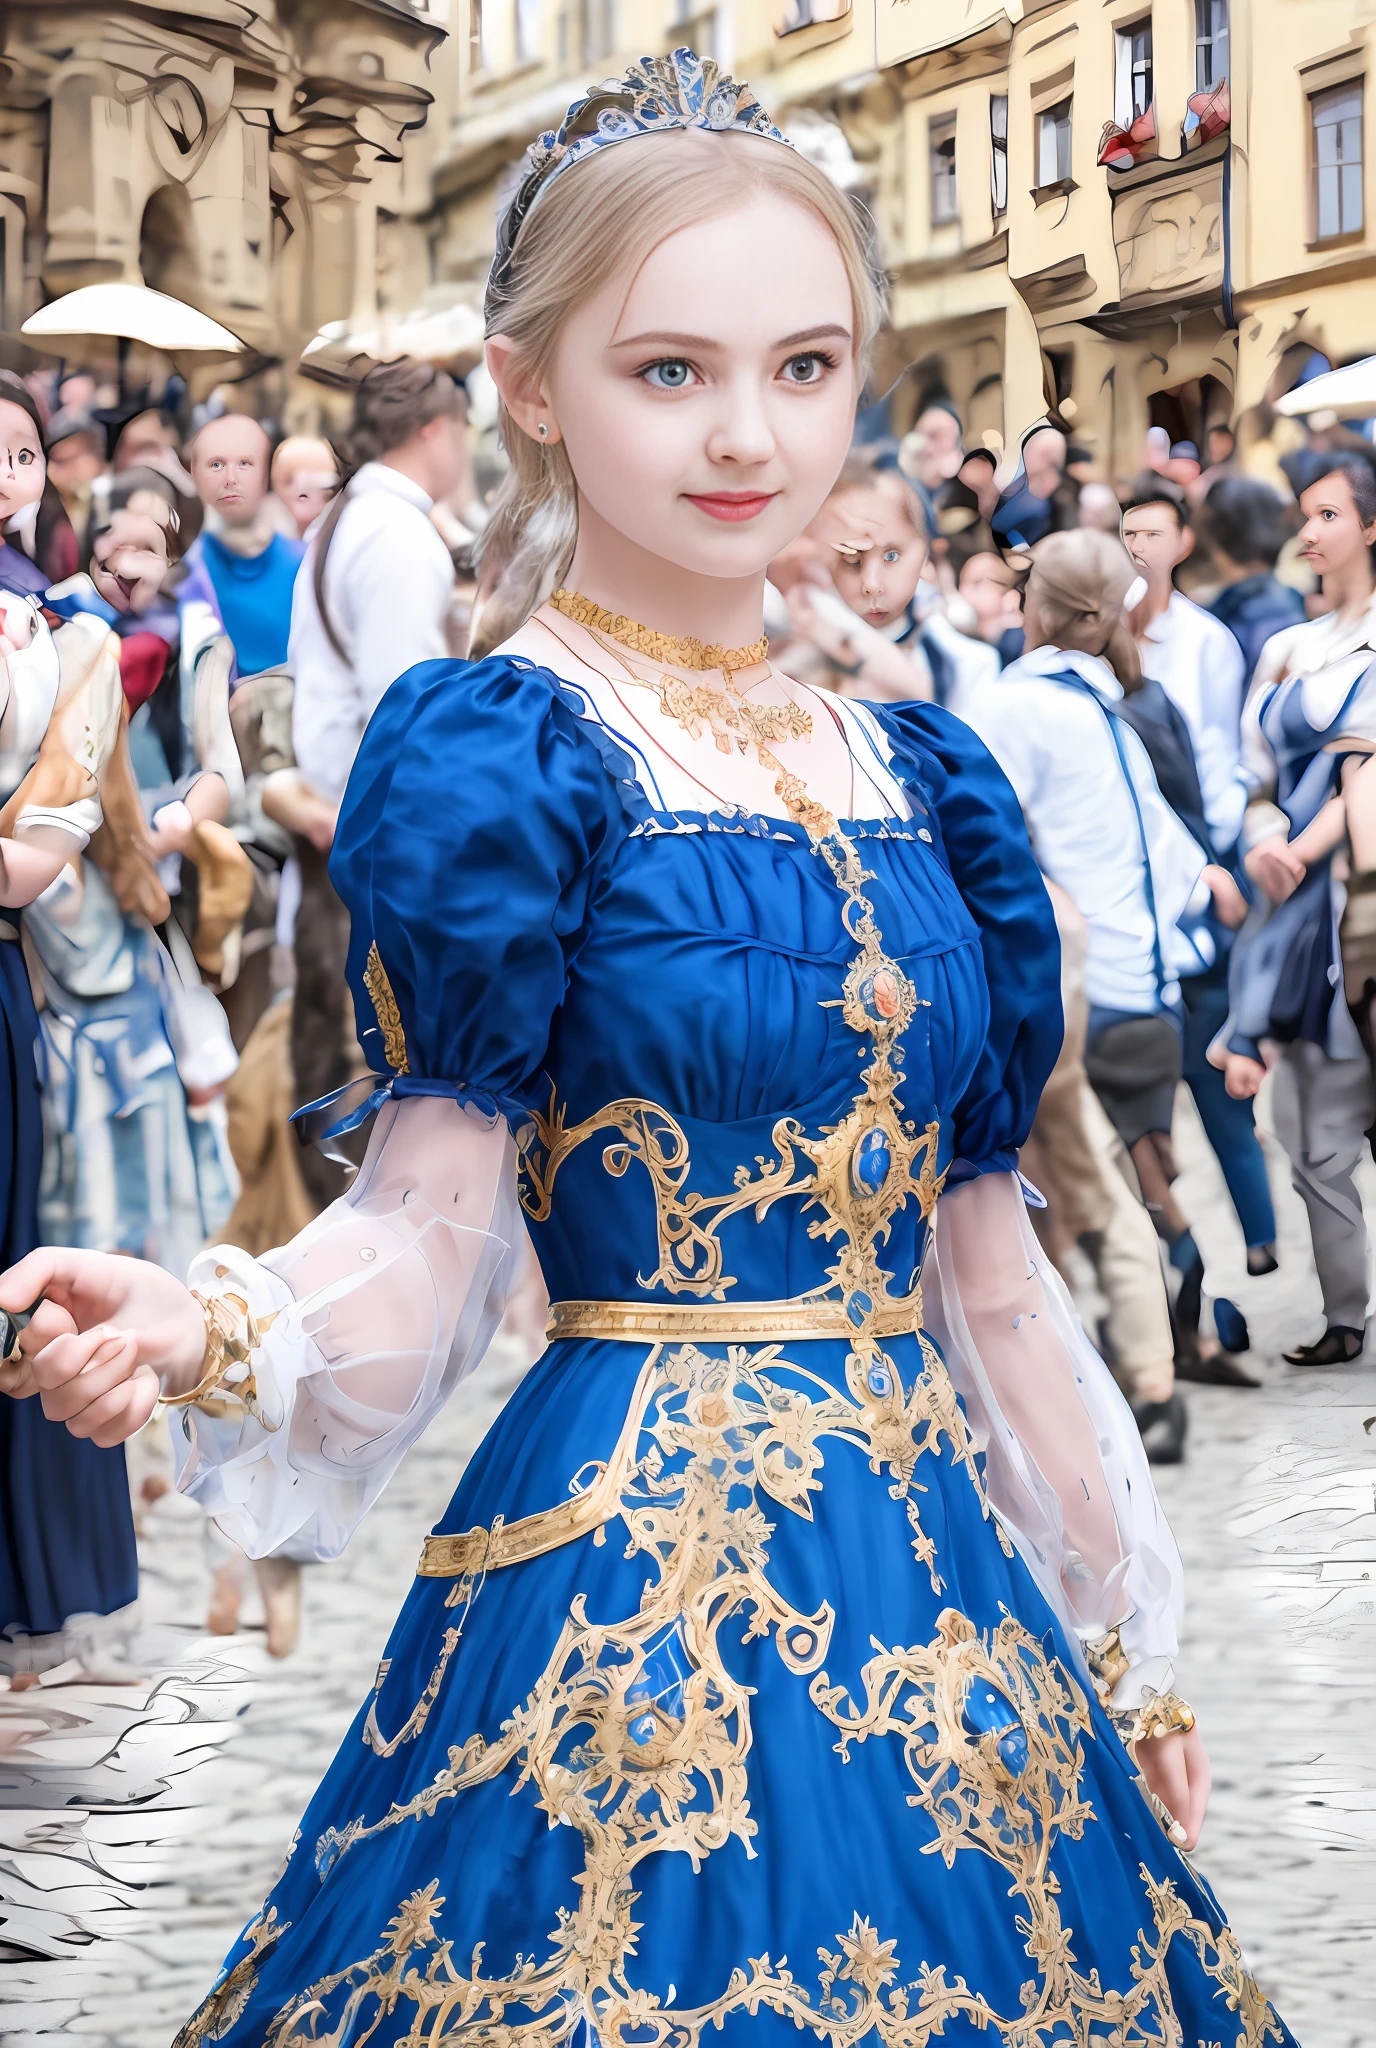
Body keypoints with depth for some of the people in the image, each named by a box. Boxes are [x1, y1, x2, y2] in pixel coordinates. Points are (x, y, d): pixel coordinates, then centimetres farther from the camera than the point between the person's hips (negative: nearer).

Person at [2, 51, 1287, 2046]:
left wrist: (1122, 1636, 16)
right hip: (635, 1572, -6)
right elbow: (432, 1215, -13)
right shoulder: (495, 758, -7)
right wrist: (203, 1336, -33)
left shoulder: (919, 775, 11)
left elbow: (982, 1258, 15)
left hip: (937, 1562, 6)